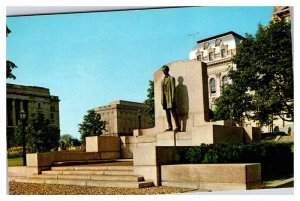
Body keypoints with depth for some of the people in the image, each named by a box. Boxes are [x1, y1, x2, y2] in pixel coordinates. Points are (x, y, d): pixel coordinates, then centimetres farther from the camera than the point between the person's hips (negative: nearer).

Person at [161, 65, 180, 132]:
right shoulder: (162, 80, 22)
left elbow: (173, 88, -6)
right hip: (165, 98, 7)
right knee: (167, 113, 2)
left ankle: (178, 126, -11)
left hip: (170, 97, -6)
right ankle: (170, 127, 2)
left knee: (173, 111, -11)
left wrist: (173, 98, -15)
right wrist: (162, 100, 11)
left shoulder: (171, 78, 3)